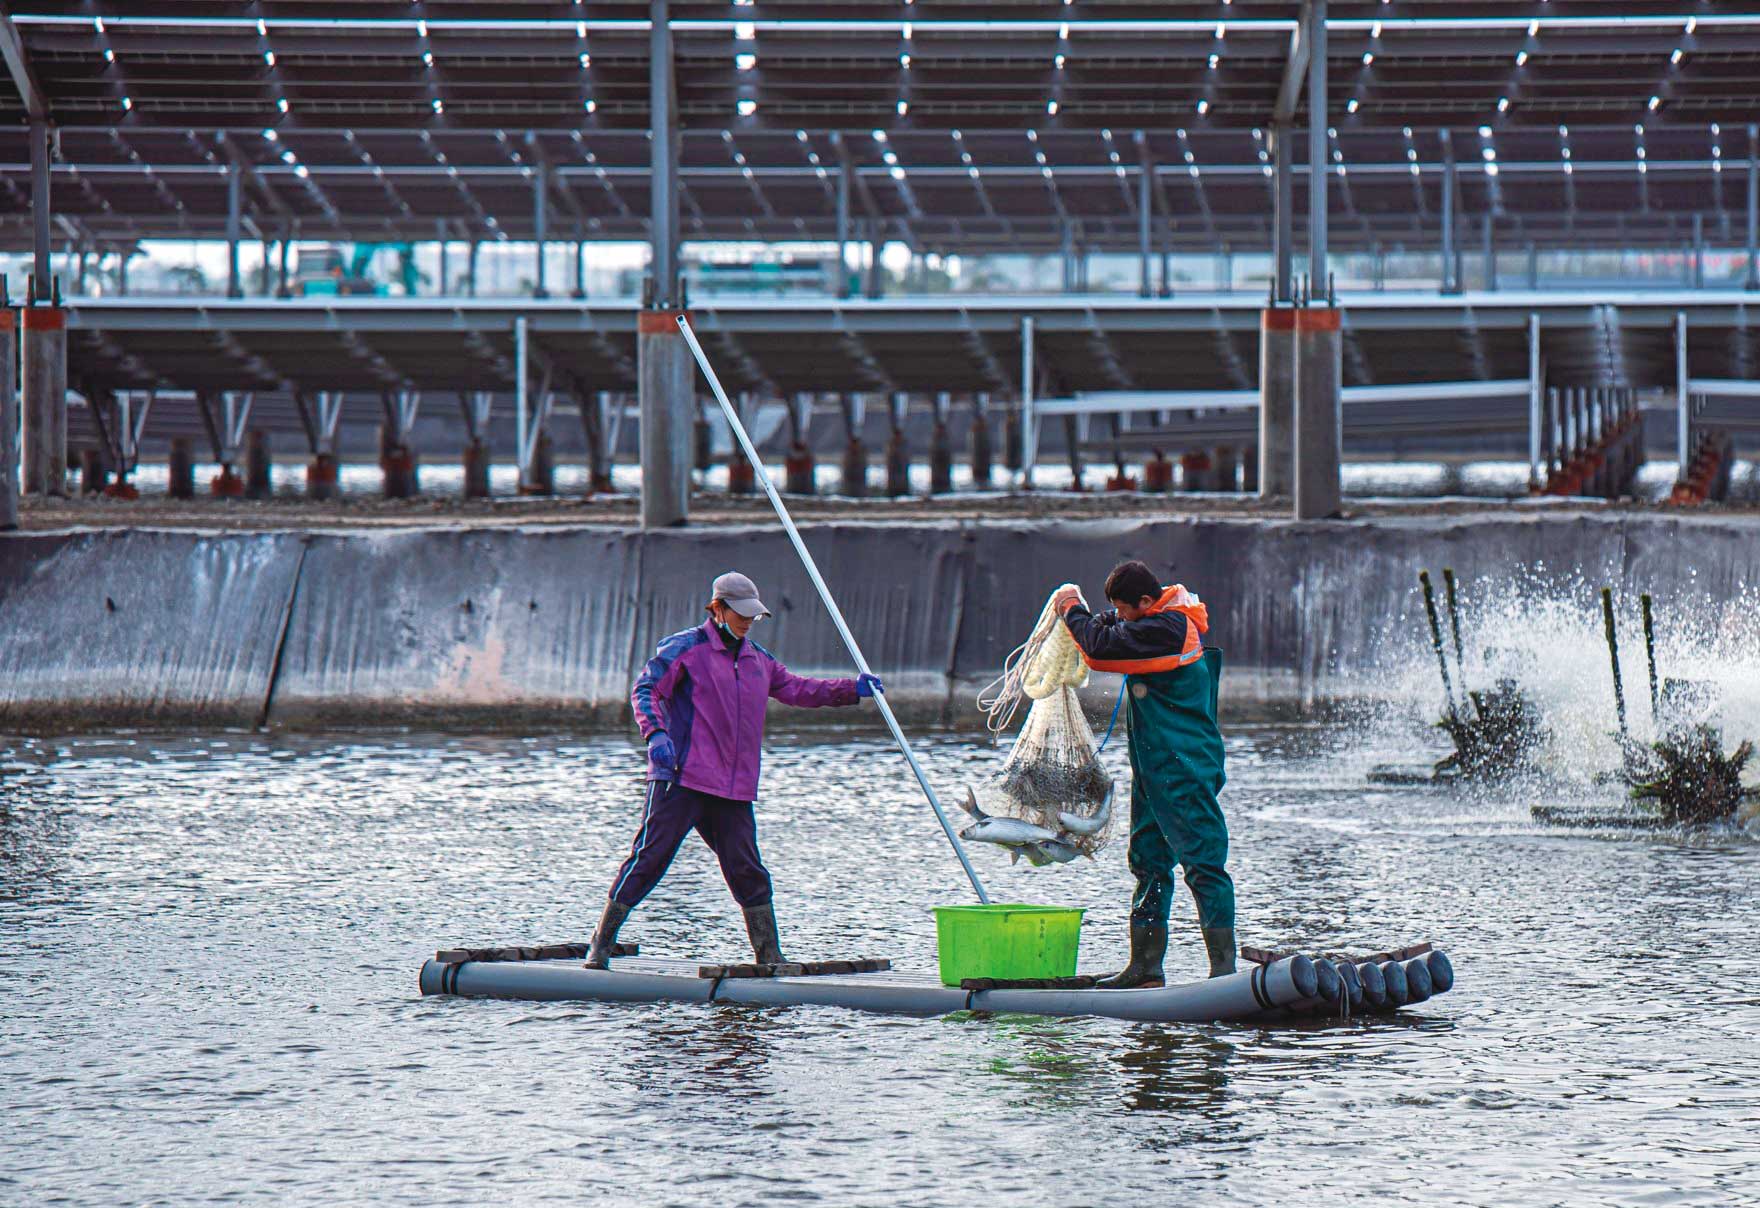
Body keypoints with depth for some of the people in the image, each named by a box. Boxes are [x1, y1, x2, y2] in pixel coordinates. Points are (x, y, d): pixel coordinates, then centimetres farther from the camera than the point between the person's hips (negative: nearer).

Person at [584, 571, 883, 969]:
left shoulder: (758, 660, 20)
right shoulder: (685, 648, -1)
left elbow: (800, 690, 31)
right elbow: (645, 688, -8)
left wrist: (852, 690, 22)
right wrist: (656, 734, -24)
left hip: (733, 790, 6)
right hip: (680, 780, -6)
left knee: (749, 873, 3)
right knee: (647, 859, -8)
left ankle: (771, 960, 8)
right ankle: (600, 946, -2)